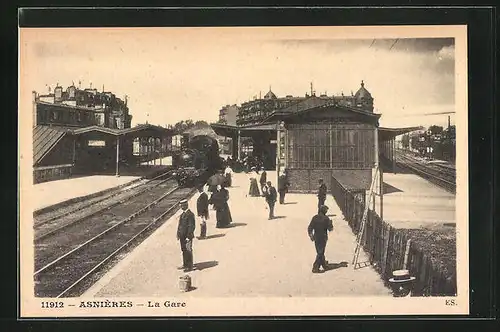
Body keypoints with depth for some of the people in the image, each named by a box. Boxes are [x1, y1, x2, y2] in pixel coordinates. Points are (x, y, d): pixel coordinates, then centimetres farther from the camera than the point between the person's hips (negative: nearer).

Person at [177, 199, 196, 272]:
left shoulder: (190, 214, -15)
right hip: (182, 236, 9)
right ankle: (185, 265, 28)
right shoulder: (183, 214, 13)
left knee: (188, 251, -2)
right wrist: (178, 234, 13)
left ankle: (190, 266, 6)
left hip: (187, 236, -9)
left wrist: (188, 236, -19)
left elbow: (192, 226, -18)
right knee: (184, 250, 16)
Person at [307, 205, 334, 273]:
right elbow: (330, 229, -8)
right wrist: (331, 223, 11)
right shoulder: (326, 218, -13)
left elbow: (310, 228, -1)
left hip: (316, 238, 5)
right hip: (323, 238, -5)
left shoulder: (315, 218, -2)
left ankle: (324, 264, 35)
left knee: (320, 252, 19)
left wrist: (311, 235, 11)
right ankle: (315, 267, -3)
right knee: (320, 253, 1)